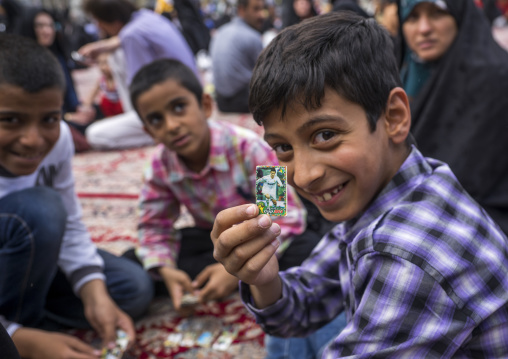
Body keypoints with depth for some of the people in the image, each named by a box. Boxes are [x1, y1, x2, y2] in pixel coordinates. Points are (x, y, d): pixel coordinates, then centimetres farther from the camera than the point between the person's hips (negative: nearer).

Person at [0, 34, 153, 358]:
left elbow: (69, 227, -9)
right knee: (39, 209, -32)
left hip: (33, 258, 5)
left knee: (134, 290, -4)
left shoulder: (57, 139, -17)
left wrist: (93, 294, -22)